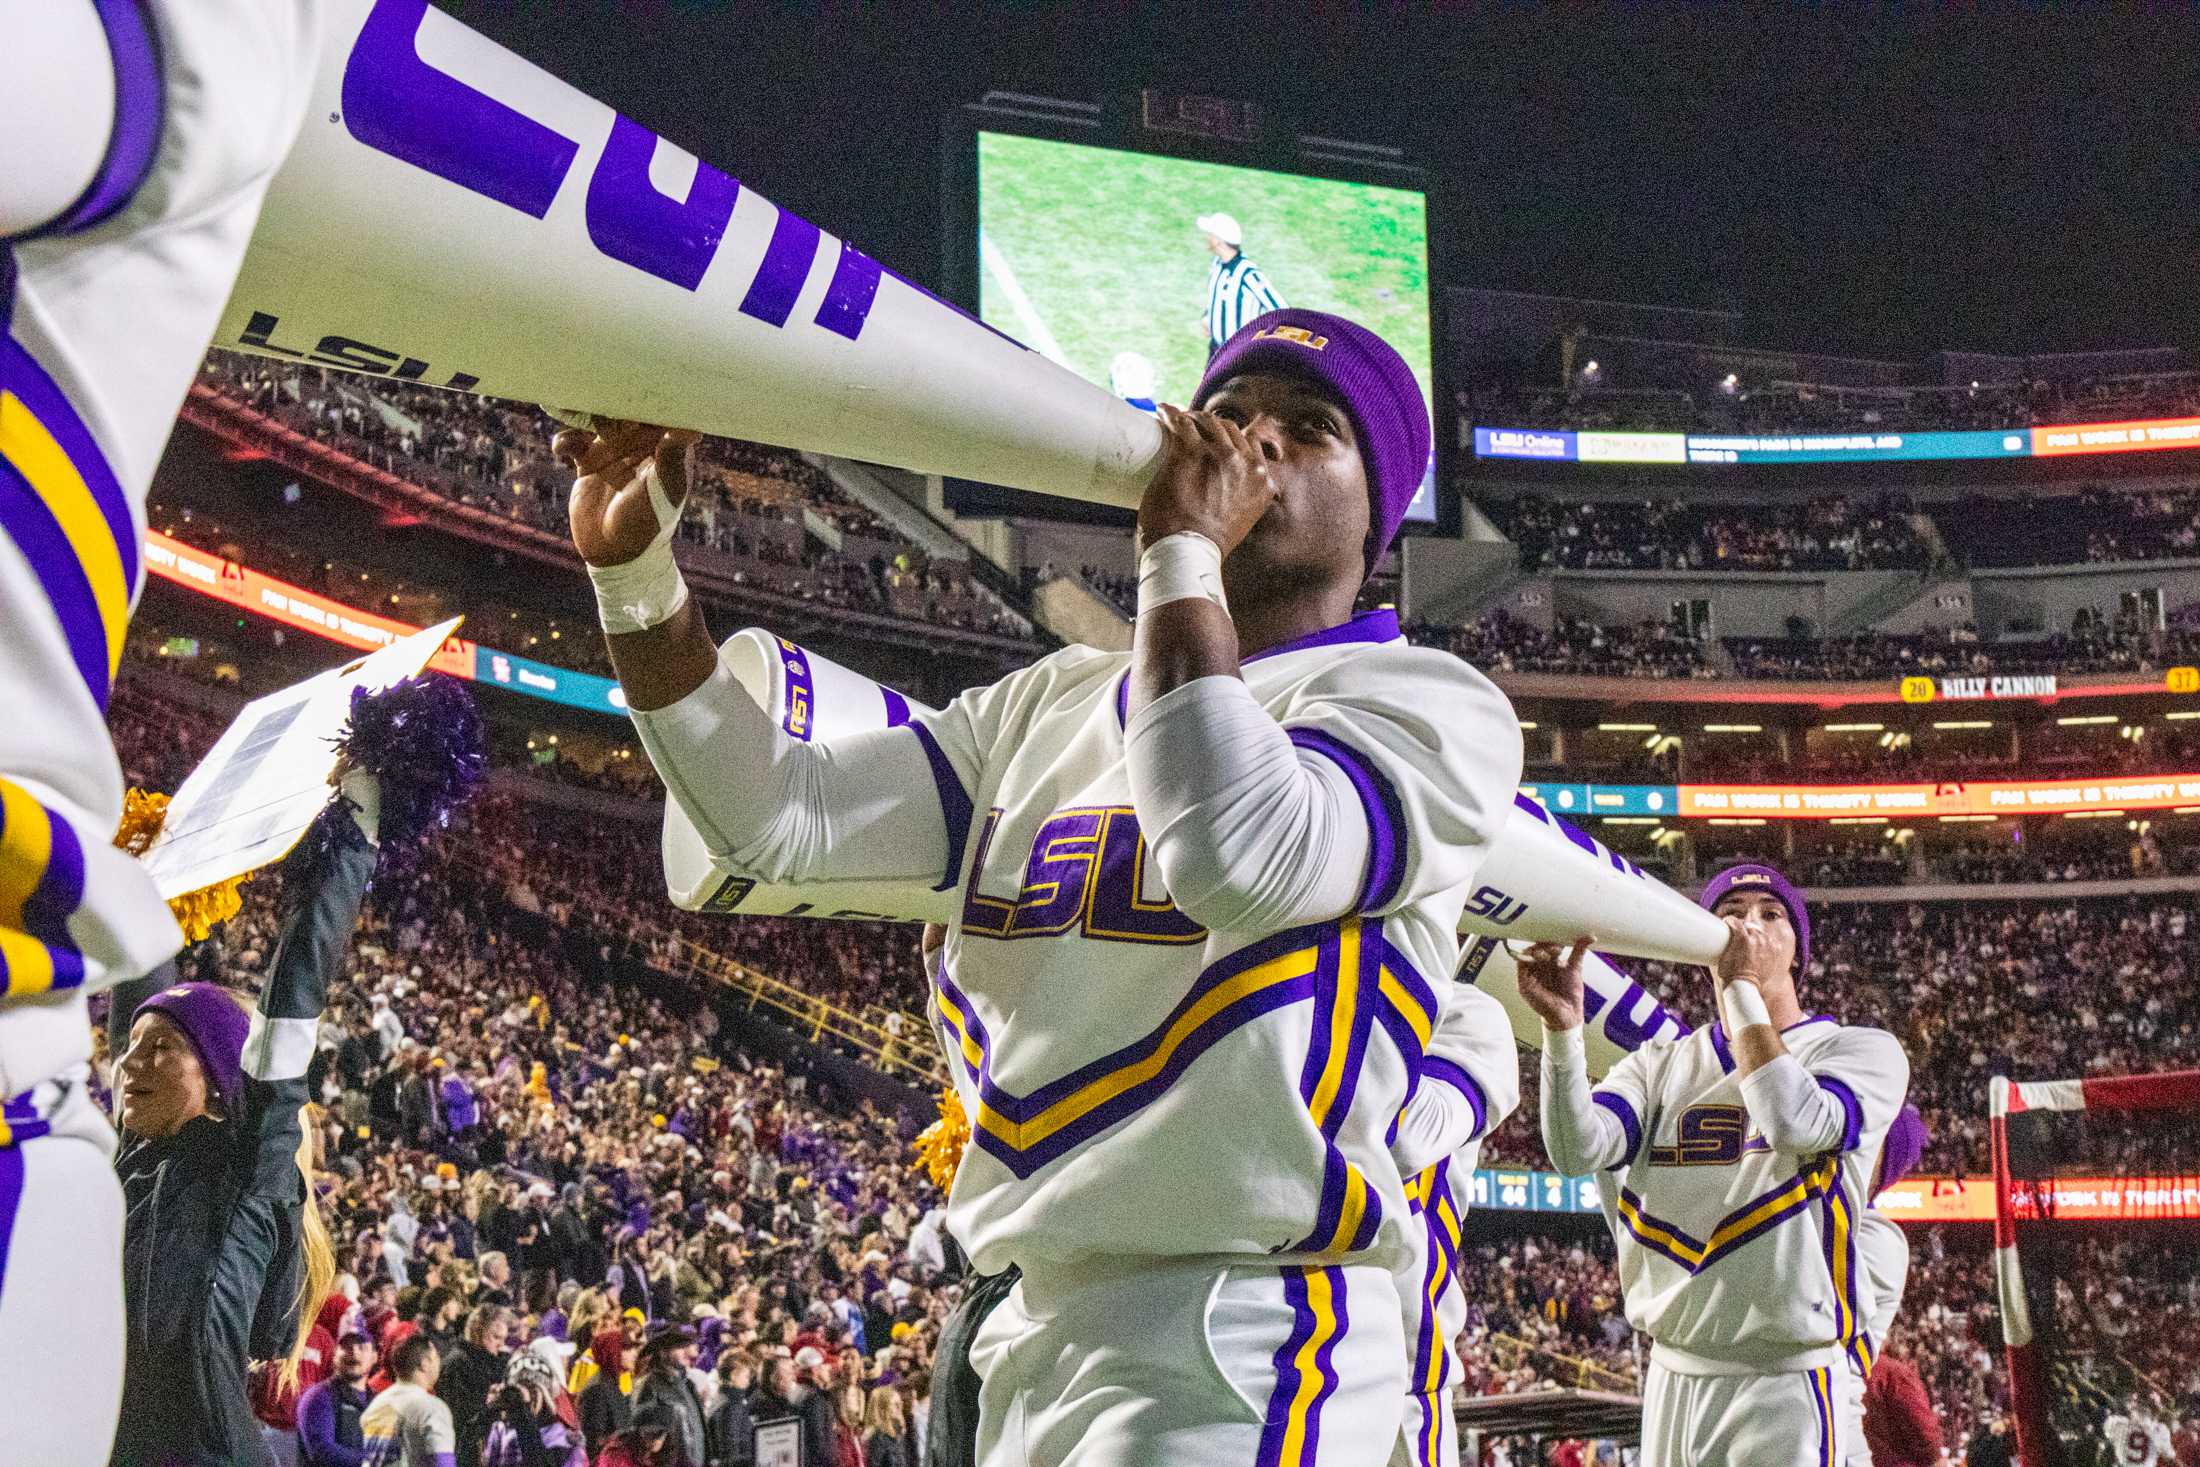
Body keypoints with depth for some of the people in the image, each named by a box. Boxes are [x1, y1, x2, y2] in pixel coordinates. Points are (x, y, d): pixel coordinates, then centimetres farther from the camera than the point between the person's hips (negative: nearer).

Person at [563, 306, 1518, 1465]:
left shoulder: (1430, 706, -5)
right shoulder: (1051, 704, 16)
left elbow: (1240, 857, -26)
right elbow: (779, 818, 6)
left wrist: (1181, 552, -15)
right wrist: (635, 564, -4)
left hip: (1238, 1341, -6)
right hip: (1035, 1329, 6)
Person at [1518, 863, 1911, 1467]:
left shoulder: (1863, 1051, 0)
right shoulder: (1661, 1065, 10)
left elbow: (1795, 1123, -21)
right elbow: (1577, 1150, -9)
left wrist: (1742, 985, -12)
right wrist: (1562, 1028, -25)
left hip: (1788, 1383, -3)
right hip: (1672, 1377, 4)